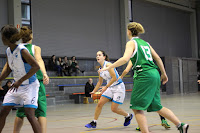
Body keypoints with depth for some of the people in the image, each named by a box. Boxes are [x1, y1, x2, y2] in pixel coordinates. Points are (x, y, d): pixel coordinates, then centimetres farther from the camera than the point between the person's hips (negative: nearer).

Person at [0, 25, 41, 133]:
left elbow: (36, 67, -29)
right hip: (16, 86, 8)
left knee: (30, 115, -18)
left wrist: (20, 81, -29)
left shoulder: (22, 50, -22)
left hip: (30, 86, -8)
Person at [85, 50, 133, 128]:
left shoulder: (108, 65, -16)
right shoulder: (100, 69, 9)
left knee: (114, 109, -6)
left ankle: (128, 116, 19)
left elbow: (114, 78, -22)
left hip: (118, 87, -8)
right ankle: (94, 123, 9)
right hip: (110, 88, 8)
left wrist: (106, 87, -19)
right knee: (99, 104, -2)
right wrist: (94, 91, 19)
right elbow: (100, 82, 22)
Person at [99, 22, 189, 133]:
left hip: (144, 75, -8)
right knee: (156, 107, 17)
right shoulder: (145, 43, 20)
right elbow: (157, 58, 19)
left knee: (137, 108, -5)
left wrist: (108, 67, -16)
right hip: (154, 74, 8)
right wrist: (163, 74, 28)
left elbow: (125, 59, -19)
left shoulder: (131, 43, -2)